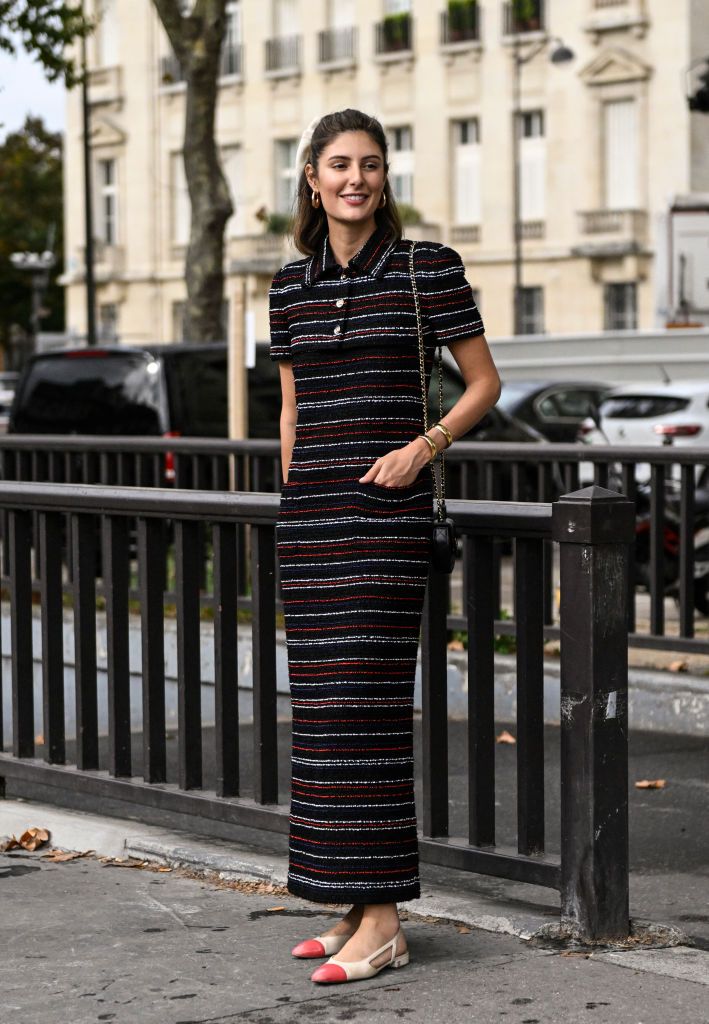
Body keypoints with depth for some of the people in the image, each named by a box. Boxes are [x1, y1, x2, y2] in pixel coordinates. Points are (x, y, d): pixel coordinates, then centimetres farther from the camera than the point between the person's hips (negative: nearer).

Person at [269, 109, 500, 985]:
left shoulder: (428, 268, -2)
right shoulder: (291, 286, 11)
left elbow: (485, 383, 2)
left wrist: (424, 445, -12)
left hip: (388, 507, -5)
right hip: (310, 509, 5)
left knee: (367, 701, -10)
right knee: (321, 704, 6)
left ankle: (382, 921, -6)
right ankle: (354, 907, 14)